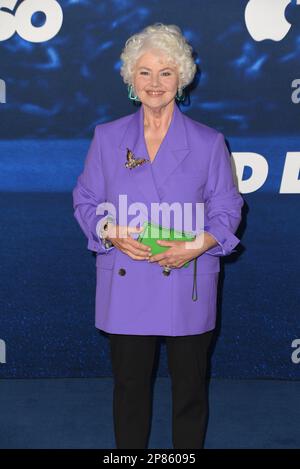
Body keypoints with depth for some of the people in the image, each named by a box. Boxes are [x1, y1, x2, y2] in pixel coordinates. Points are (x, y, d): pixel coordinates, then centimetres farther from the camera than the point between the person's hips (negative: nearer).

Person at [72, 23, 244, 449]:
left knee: (189, 386, 11)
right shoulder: (107, 137, 3)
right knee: (129, 384, 13)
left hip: (188, 285, 0)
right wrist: (112, 232, -14)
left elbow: (227, 210, 2)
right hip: (125, 286, 1)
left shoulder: (208, 143, 0)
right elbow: (85, 202, 6)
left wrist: (198, 244, -17)